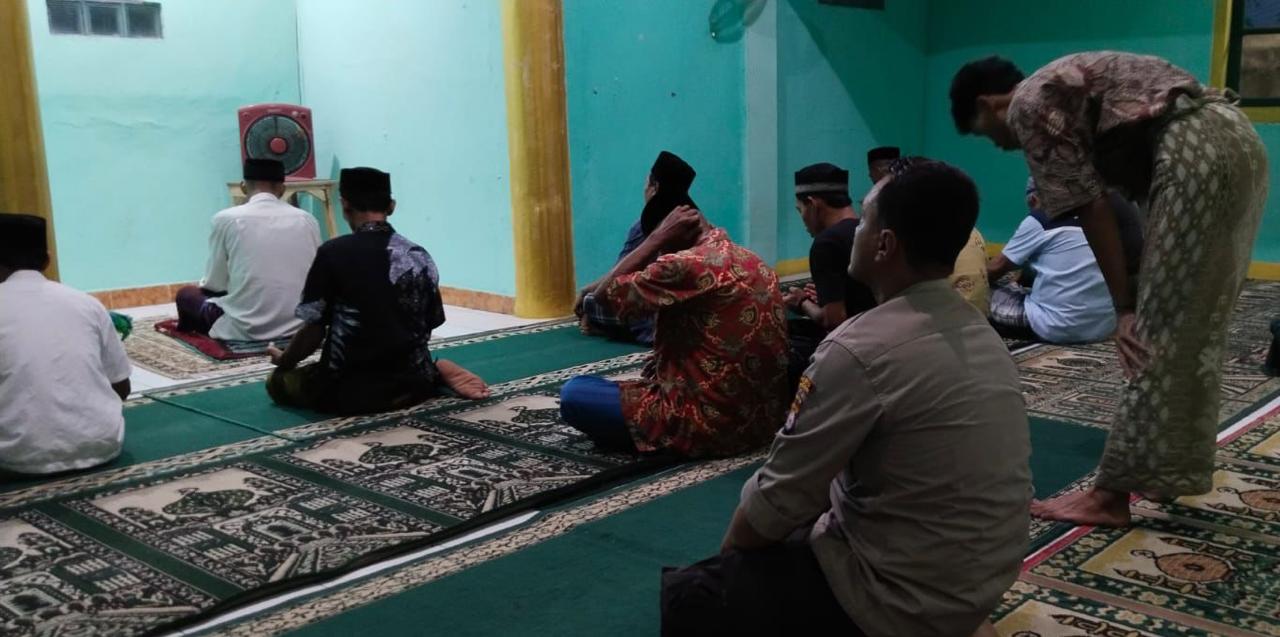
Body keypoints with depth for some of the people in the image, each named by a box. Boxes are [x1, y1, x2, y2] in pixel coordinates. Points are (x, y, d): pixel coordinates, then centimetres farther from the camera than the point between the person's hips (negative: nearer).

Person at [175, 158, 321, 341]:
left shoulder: (227, 219, -6)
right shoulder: (307, 220, 2)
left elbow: (215, 284, 2)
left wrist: (202, 285, 25)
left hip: (246, 329, -3)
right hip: (298, 326, 3)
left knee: (186, 294, 24)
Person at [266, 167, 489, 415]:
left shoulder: (332, 253, -12)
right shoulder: (420, 256, 0)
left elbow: (314, 330, -9)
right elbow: (430, 325, 7)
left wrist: (283, 360, 11)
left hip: (348, 390, -6)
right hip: (410, 385, 6)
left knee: (277, 380, 20)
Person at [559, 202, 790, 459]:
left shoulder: (688, 264, -18)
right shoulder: (754, 262, 10)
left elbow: (605, 294, -9)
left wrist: (656, 238, -6)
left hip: (709, 425, -9)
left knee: (573, 393, -2)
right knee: (652, 377, 34)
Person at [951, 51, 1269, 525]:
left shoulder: (1028, 106, -1)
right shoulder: (1063, 88, 27)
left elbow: (1092, 210, -6)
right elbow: (1114, 194, 22)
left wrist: (1123, 306, -2)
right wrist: (1134, 298, 20)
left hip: (1197, 154, -10)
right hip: (1237, 141, 10)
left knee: (1157, 337, -7)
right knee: (1197, 332, 15)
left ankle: (1111, 495, -1)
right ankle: (1175, 466, 25)